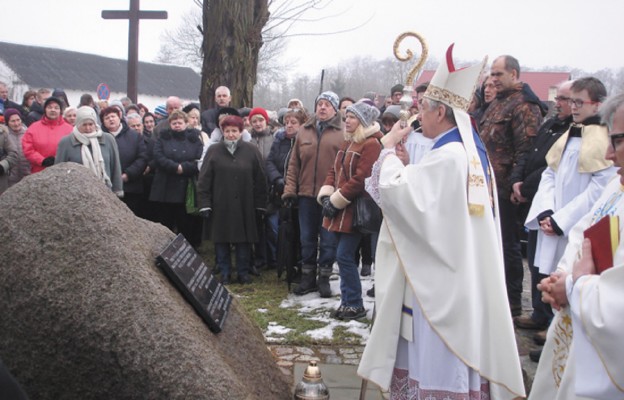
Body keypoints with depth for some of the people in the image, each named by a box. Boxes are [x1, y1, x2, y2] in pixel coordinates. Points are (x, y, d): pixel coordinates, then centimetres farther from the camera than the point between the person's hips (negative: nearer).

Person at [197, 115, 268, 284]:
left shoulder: (251, 151, 2)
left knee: (244, 241, 5)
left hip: (244, 206, 0)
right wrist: (204, 204, -5)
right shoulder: (214, 150, 2)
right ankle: (224, 273, 19)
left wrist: (260, 205, 2)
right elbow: (204, 180, 1)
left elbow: (260, 180, 4)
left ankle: (244, 273, 18)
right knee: (221, 241, 7)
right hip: (220, 206, 0)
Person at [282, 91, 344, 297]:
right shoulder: (304, 131, 9)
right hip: (306, 195, 4)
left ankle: (324, 278, 17)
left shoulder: (342, 133, -1)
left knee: (328, 240, 5)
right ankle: (308, 278, 22)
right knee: (307, 238, 11)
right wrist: (290, 190, 2)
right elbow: (294, 163, 9)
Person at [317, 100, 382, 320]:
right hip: (340, 211, 9)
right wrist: (326, 195, -1)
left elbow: (360, 179, -20)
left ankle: (354, 305, 3)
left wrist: (336, 200, -16)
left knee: (344, 256, -8)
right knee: (344, 256, 11)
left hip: (355, 210, -9)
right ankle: (348, 302, 20)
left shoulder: (371, 144, -13)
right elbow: (334, 171, 15)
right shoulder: (348, 143, 17)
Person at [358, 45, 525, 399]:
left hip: (439, 280, -10)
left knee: (437, 359, 0)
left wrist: (389, 148, -9)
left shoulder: (447, 157, -20)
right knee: (452, 357, 17)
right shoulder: (473, 152, 10)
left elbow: (392, 189, -24)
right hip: (462, 276, 10)